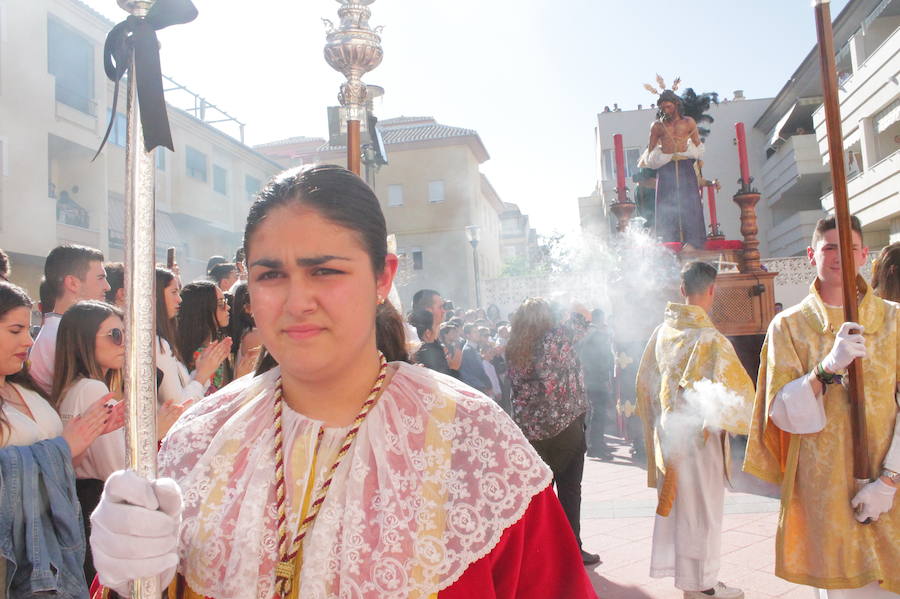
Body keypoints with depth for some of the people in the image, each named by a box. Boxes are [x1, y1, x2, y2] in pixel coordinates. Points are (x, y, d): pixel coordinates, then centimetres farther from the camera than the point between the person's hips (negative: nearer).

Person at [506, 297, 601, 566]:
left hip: (530, 430, 5)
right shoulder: (556, 338, -14)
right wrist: (580, 314, 25)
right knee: (569, 490, 8)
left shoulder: (513, 350, -1)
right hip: (565, 426, -5)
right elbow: (577, 327, 2)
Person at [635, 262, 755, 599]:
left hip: (666, 432, 7)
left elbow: (646, 382, 8)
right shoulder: (711, 339, -21)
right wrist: (740, 419, 3)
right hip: (698, 436, -6)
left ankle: (669, 564, 36)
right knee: (700, 508, 7)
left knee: (673, 502, 20)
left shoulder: (662, 332, -1)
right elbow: (735, 390, -17)